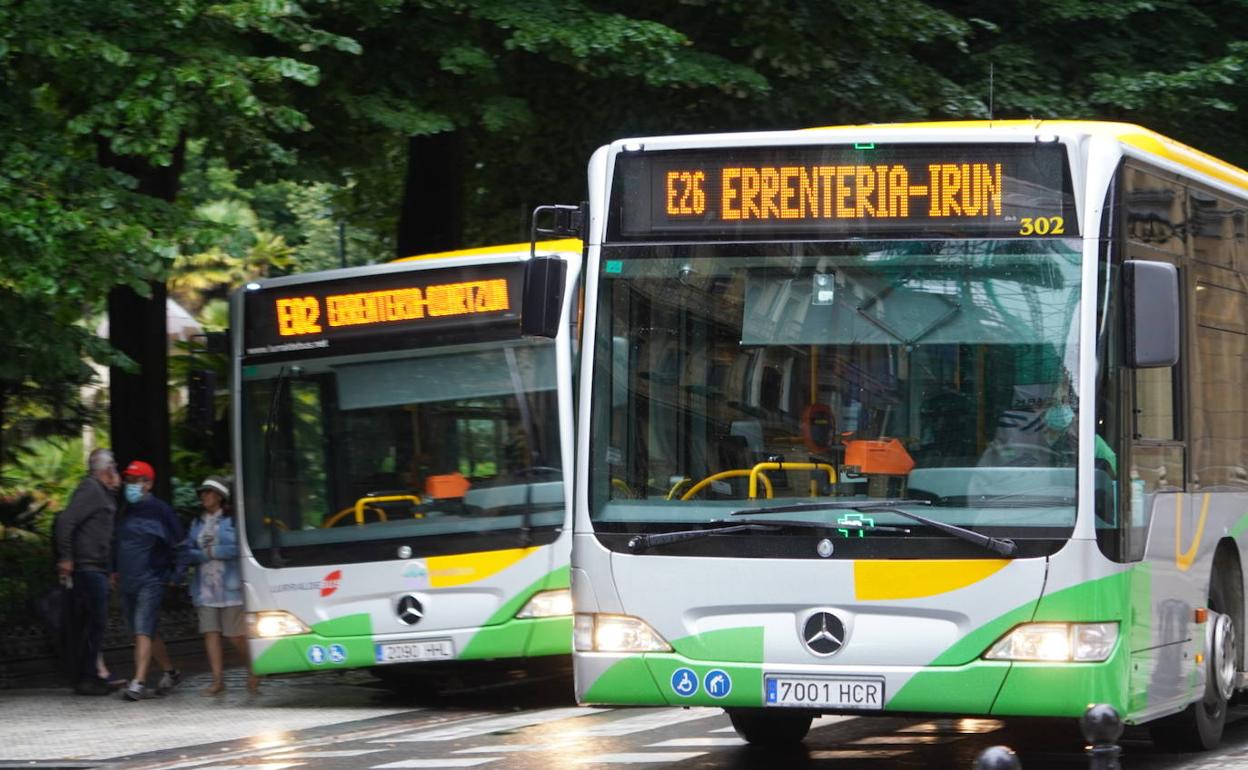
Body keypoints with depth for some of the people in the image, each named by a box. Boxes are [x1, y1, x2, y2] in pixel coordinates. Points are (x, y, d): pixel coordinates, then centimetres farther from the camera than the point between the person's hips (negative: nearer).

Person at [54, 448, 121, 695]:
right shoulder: (90, 489, -11)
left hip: (96, 569, 10)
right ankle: (86, 678, -9)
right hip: (89, 567, -10)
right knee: (97, 622, -10)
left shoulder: (103, 492, 19)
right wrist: (65, 558, -20)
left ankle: (85, 677, 17)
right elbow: (65, 521, -20)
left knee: (90, 623, 12)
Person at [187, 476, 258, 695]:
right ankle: (218, 680, -1)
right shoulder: (197, 524, 15)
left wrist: (213, 551, -10)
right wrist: (205, 555, -9)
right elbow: (189, 553, 9)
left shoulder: (232, 521, 0)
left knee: (235, 634, -4)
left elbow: (240, 549, -10)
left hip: (230, 586, -5)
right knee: (210, 632, -3)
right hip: (205, 587, 5)